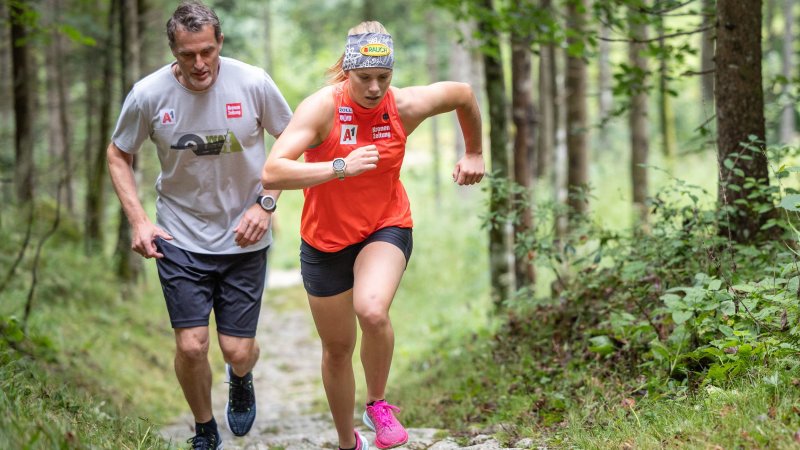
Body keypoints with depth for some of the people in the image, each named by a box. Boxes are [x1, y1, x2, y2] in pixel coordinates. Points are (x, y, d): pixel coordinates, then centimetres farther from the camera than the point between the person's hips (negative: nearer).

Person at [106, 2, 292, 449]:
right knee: (191, 346, -6)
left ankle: (240, 379, 42)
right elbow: (118, 155, 5)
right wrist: (138, 220, -7)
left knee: (238, 351, 2)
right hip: (180, 239, 0)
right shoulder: (148, 94, -12)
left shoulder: (253, 84, -13)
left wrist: (267, 203, -10)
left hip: (244, 238, 0)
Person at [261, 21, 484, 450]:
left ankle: (378, 404, -3)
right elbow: (271, 174, -34)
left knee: (372, 311, -31)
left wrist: (474, 153, 19)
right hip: (326, 239, 0)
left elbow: (463, 94, 9)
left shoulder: (406, 106, -13)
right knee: (337, 349, 12)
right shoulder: (321, 108, -22)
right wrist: (341, 166, -40)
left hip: (386, 227, 0)